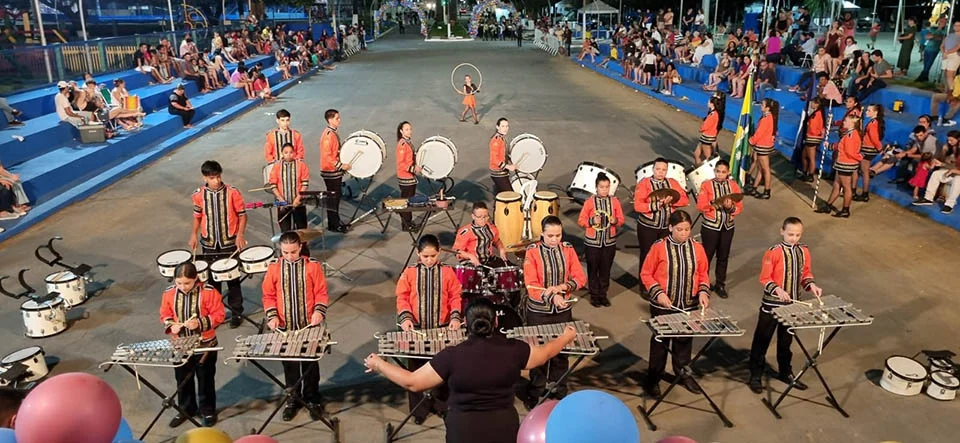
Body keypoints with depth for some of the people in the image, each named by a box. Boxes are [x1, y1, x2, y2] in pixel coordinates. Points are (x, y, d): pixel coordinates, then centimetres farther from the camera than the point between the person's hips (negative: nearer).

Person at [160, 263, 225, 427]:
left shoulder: (208, 292, -18)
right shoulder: (169, 293, -7)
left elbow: (218, 315, -15)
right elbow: (165, 315, 4)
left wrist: (200, 323, -28)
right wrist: (171, 325, -16)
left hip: (205, 345, -3)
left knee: (205, 380, 13)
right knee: (182, 380, 19)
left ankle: (208, 410, 30)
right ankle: (186, 409, 39)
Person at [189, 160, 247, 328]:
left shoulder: (232, 192, -12)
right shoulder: (198, 195, -3)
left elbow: (242, 214, -5)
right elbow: (197, 216, 11)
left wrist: (240, 234, -15)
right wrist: (193, 235, 3)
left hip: (230, 244, -2)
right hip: (209, 245, 3)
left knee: (233, 278, 7)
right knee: (212, 278, 14)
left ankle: (236, 312, 19)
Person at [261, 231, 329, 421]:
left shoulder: (312, 266, -7)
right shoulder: (274, 268, -2)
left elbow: (321, 292, -4)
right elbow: (268, 295, 3)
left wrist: (319, 311, -19)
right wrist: (272, 316, -9)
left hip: (309, 326, -2)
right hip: (285, 328, 2)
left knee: (310, 364, 11)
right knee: (289, 365, 15)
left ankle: (312, 400, 26)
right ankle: (292, 400, 32)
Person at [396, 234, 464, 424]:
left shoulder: (447, 272, -1)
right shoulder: (409, 273, -1)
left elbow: (455, 297, 0)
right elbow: (402, 298, -1)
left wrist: (455, 317, -13)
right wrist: (406, 317, -15)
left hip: (442, 328, 0)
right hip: (416, 328, 0)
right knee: (416, 370, 9)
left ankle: (441, 404, 29)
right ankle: (418, 408, 24)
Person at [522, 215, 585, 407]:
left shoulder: (568, 249, -2)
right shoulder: (532, 252, -11)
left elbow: (580, 278, -5)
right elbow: (531, 285, -17)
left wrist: (561, 287, -22)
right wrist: (552, 297, -32)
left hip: (563, 310, 3)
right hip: (538, 311, -2)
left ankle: (559, 391, 29)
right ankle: (535, 393, 25)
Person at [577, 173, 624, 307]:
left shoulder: (615, 201, 0)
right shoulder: (589, 202, -7)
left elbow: (621, 220, 5)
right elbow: (580, 221, -5)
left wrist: (615, 221, -16)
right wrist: (592, 221, -22)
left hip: (610, 241, 2)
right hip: (592, 241, -2)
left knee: (606, 269, 10)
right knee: (593, 269, 7)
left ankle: (603, 294, 24)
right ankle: (594, 295, 20)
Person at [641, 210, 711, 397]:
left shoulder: (697, 248, -3)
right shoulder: (659, 247, -14)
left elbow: (703, 274, 8)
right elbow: (646, 274, -8)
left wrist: (703, 292, -9)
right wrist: (658, 293, -18)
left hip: (689, 306, 3)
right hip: (663, 306, -3)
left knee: (685, 340, 17)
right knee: (660, 342, 10)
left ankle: (683, 373, 36)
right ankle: (653, 379, 23)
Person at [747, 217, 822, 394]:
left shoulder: (804, 251, 0)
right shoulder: (774, 252, -16)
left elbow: (806, 273, 11)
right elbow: (764, 278, -15)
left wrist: (811, 285, -8)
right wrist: (777, 289, -30)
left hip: (793, 304, 5)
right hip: (772, 304, -5)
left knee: (786, 340, 20)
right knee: (762, 340, 5)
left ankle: (785, 373, 36)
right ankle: (755, 376, 16)